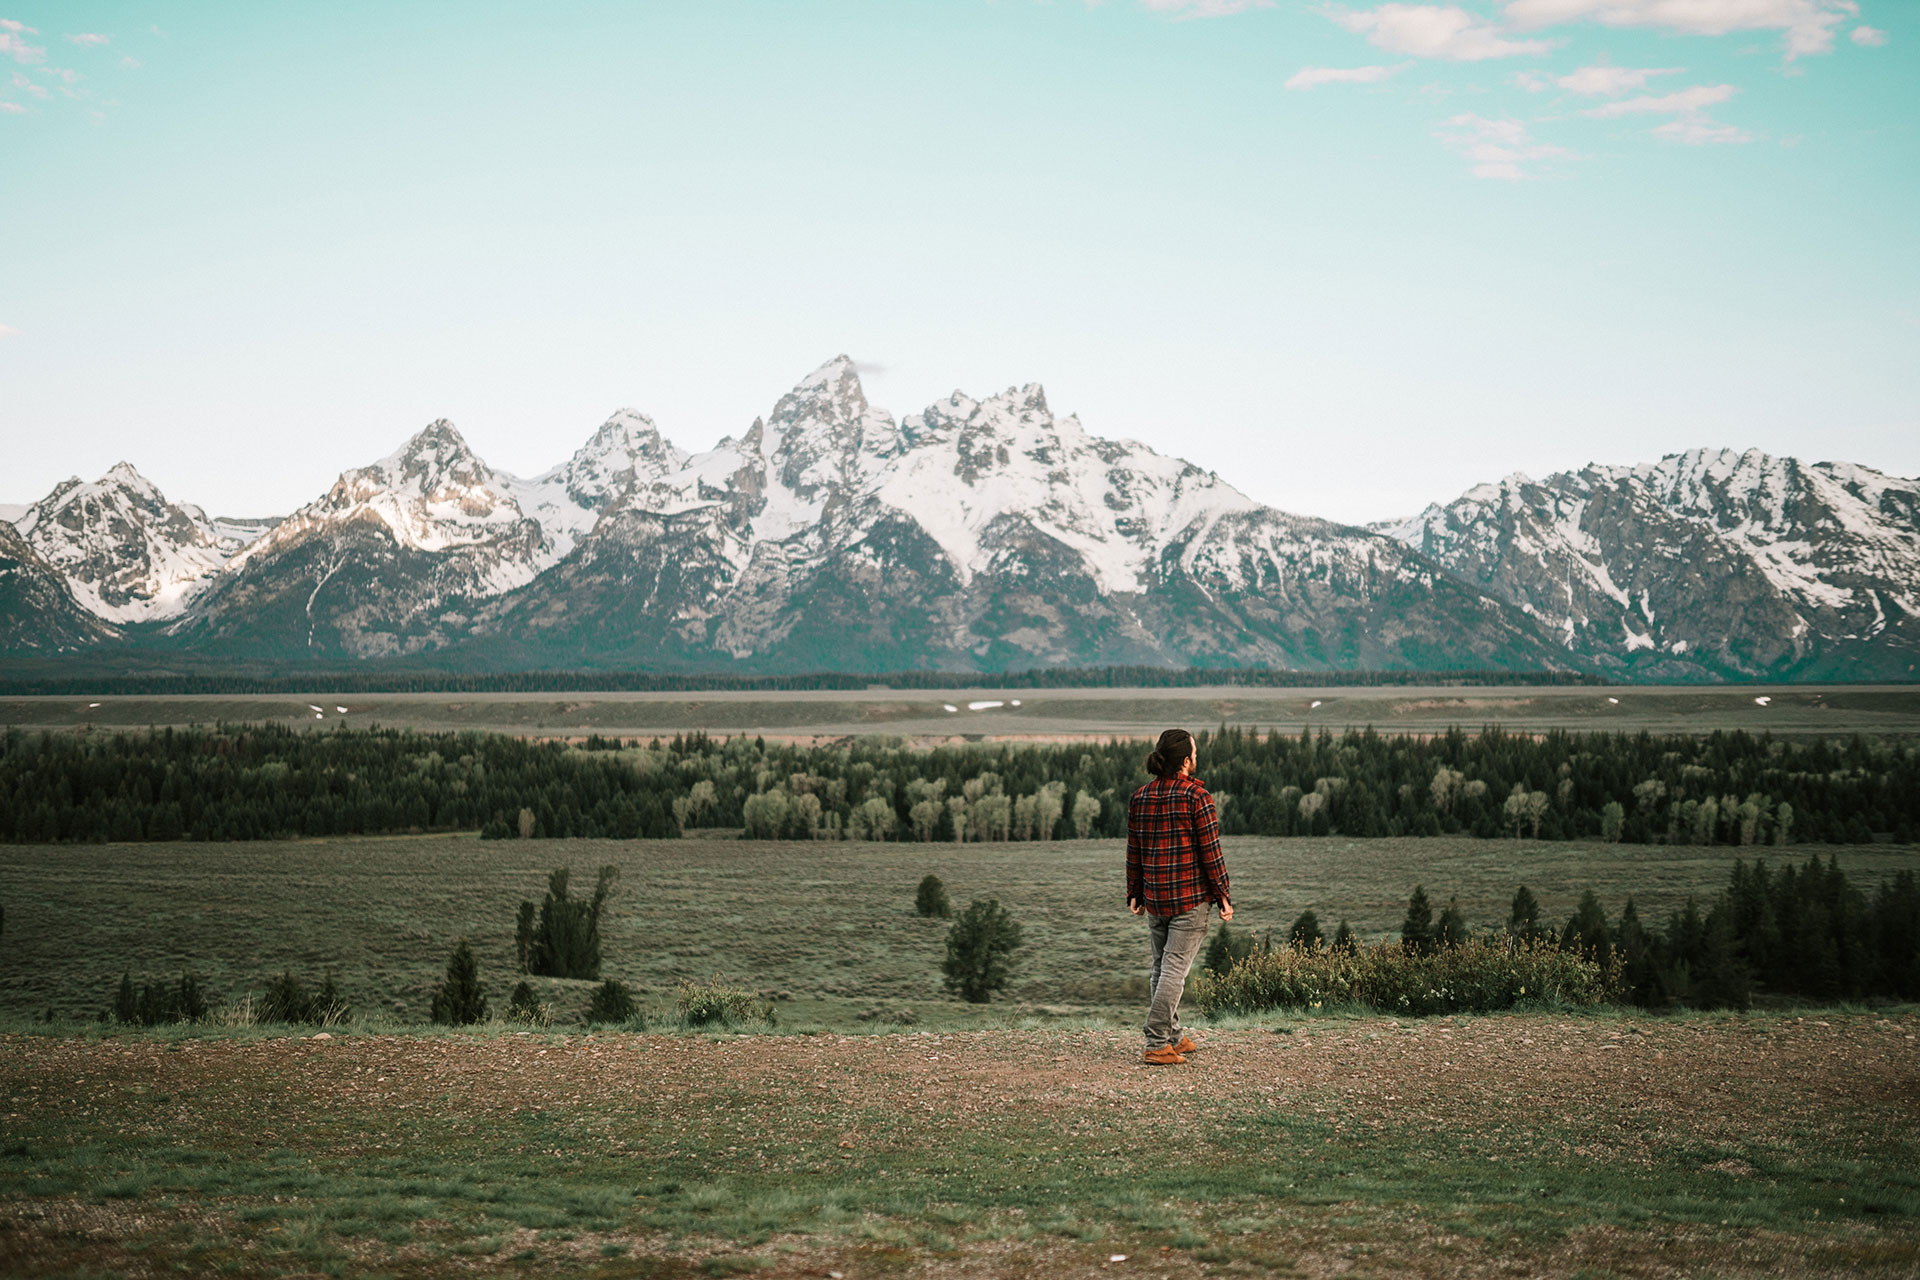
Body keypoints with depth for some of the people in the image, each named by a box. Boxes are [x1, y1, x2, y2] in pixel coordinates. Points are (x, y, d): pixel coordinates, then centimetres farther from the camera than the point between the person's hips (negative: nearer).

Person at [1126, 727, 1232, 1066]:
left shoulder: (1140, 797, 6)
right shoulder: (1196, 794, -11)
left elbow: (1133, 852, 10)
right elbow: (1210, 850, -11)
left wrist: (1134, 895, 18)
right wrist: (1223, 895, -5)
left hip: (1154, 898, 6)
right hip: (1191, 897, -6)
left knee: (1162, 968, 15)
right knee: (1175, 968, -5)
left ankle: (1174, 1037, 25)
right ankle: (1157, 1045, -8)